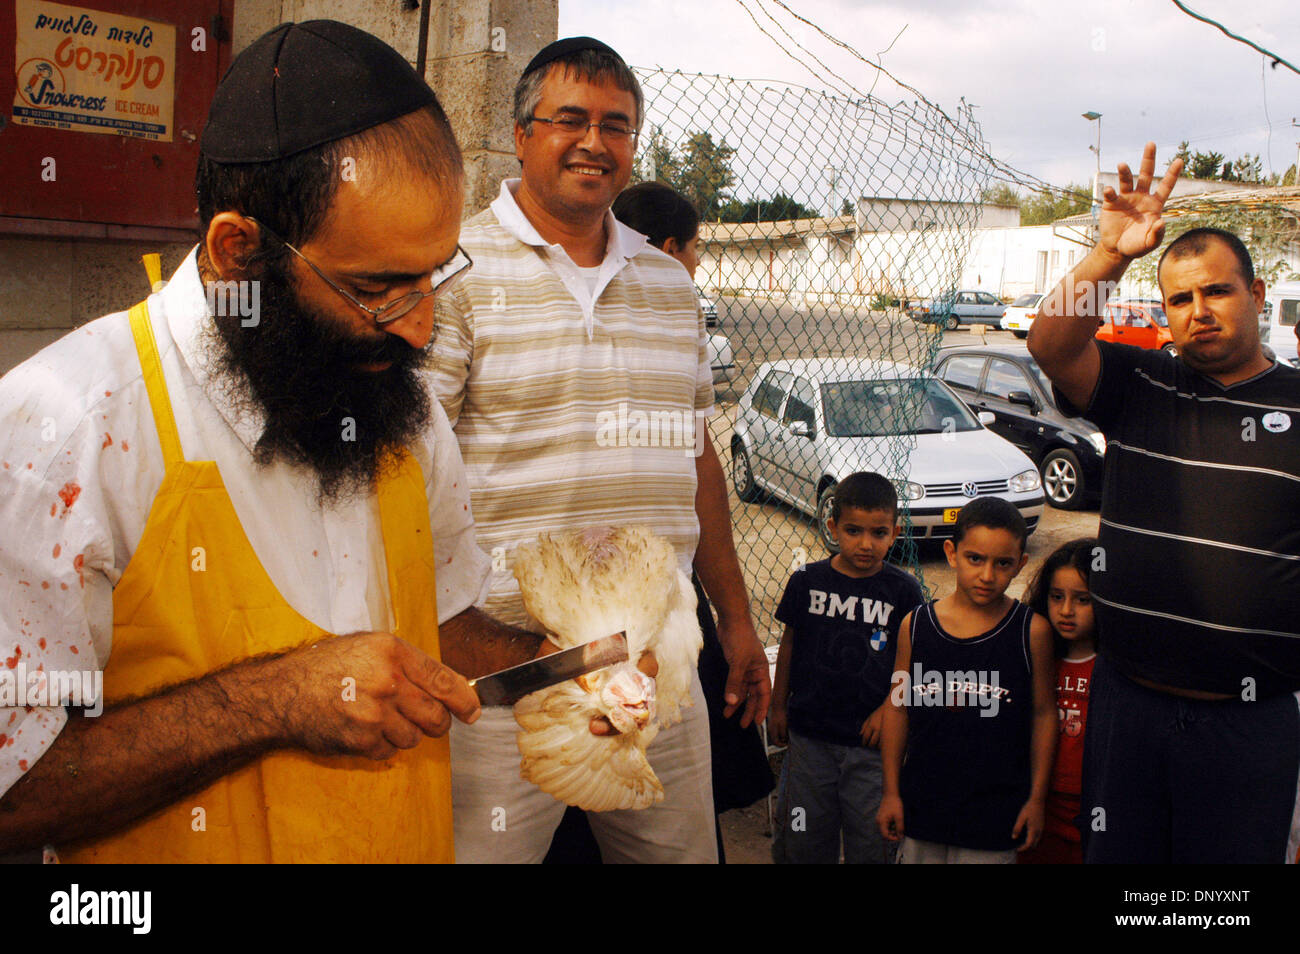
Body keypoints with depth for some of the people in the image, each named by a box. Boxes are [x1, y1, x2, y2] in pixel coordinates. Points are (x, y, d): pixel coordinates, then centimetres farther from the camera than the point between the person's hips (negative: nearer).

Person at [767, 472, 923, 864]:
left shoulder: (903, 591, -6)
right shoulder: (807, 581, -3)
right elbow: (790, 644, 6)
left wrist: (887, 709, -10)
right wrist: (777, 706, 9)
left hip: (870, 741, -1)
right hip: (809, 734, 1)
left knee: (870, 837, 9)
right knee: (803, 837, 12)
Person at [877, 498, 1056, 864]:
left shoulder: (1032, 631, -7)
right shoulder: (916, 625, -4)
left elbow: (1044, 713, 1)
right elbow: (898, 707, 3)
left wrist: (1037, 797, 2)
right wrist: (891, 792, 5)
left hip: (996, 813, -1)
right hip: (922, 803, 2)